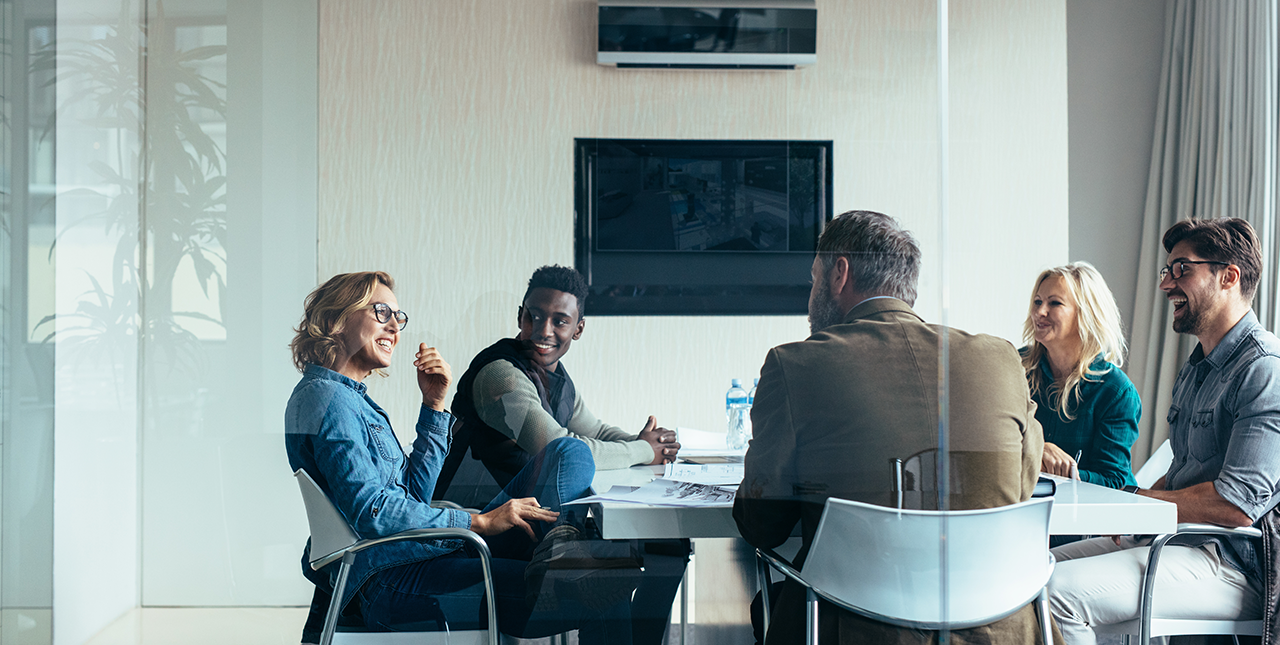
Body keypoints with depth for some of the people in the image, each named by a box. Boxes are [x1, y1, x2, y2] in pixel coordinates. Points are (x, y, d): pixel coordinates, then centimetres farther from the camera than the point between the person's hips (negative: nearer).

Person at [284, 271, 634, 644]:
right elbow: (372, 513, -20)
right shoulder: (327, 397, -9)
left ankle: (555, 545, -22)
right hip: (384, 580, -10)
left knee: (569, 453, 1)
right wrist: (479, 522, -17)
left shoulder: (349, 396, 22)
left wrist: (433, 404, 12)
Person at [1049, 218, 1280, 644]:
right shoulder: (1195, 368, 19)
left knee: (1052, 592, -26)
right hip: (1169, 539, 10)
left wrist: (1135, 501, -10)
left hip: (1231, 566, -10)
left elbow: (1237, 505, -23)